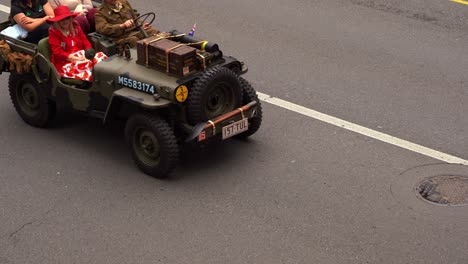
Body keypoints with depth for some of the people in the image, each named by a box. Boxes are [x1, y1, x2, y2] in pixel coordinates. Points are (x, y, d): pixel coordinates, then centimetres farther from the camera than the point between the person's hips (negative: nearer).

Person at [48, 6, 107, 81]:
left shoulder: (75, 27, 15)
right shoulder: (53, 32, -3)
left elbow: (86, 42, 13)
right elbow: (58, 52, -10)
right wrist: (76, 59, -19)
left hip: (81, 57, 6)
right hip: (65, 63, -6)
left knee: (101, 56, -24)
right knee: (87, 64, -38)